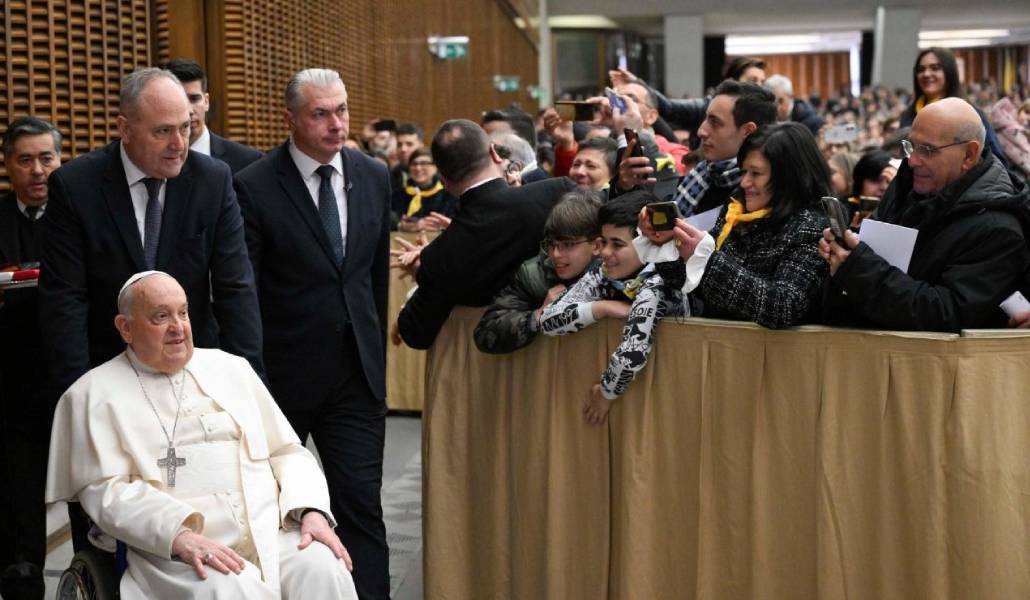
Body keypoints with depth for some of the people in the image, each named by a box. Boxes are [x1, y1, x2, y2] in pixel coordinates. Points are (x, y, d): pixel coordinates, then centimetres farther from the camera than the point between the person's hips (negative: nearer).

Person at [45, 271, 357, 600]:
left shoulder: (231, 368, 20)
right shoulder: (93, 394, 8)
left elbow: (286, 450, 18)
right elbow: (106, 491, -4)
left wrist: (312, 511, -2)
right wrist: (180, 537, -20)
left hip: (271, 532, 4)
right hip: (175, 552, -4)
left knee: (324, 572, -25)